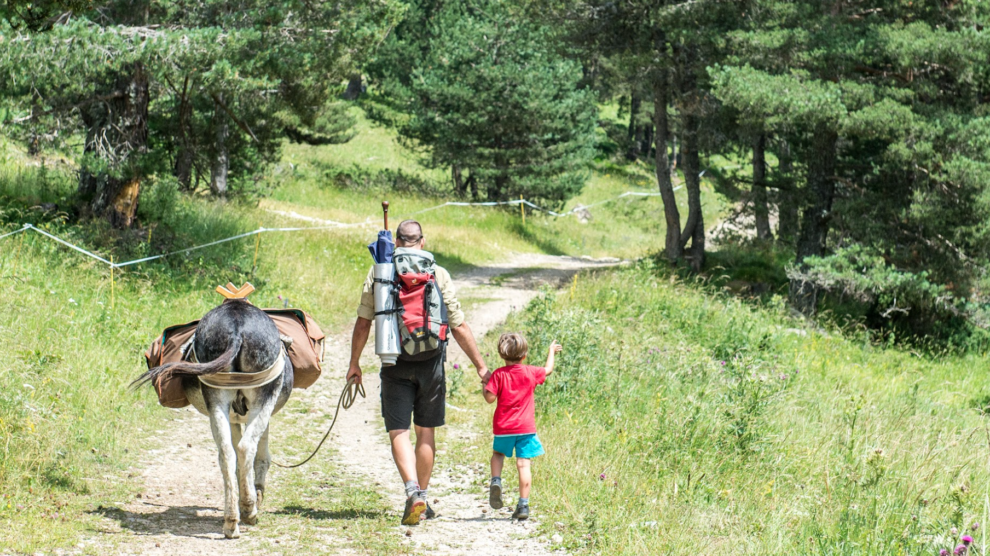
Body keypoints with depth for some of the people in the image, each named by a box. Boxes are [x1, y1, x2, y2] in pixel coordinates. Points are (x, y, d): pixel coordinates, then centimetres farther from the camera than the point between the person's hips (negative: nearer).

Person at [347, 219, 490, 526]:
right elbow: (459, 327, -1)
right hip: (430, 363, 1)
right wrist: (480, 366, 5)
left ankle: (413, 492, -22)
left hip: (395, 365, -1)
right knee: (425, 431, 13)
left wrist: (354, 363, 14)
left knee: (399, 433, 0)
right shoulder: (439, 275, -1)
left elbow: (363, 322, 3)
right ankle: (423, 502, 20)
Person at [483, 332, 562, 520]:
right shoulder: (530, 373, 0)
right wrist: (552, 351, 36)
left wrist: (485, 385, 8)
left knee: (498, 454, 26)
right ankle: (523, 505, -4)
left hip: (503, 427, 0)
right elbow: (548, 370, 20)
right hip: (526, 427, 0)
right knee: (523, 464, -1)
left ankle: (496, 481, -1)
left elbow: (490, 397, -12)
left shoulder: (499, 374, -6)